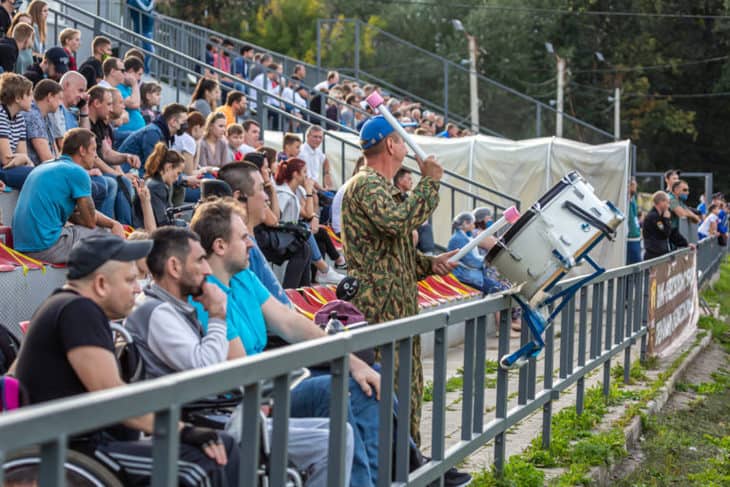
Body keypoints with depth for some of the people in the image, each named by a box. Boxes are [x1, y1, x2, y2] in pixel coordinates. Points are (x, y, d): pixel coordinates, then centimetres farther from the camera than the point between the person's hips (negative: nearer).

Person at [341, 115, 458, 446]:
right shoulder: (366, 185, -11)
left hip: (398, 304, 11)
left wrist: (429, 263, 13)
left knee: (407, 380, 13)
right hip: (379, 305, -11)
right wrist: (429, 182, -18)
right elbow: (400, 222, -29)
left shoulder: (381, 186, 23)